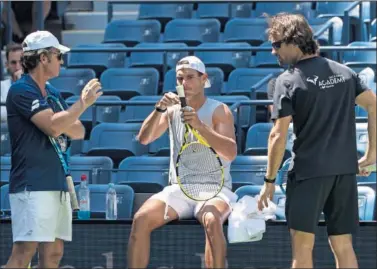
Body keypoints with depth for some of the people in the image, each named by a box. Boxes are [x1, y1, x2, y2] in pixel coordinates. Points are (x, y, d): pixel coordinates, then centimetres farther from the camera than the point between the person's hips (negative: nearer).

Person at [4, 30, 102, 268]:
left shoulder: (53, 94, 17)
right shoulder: (22, 90, -9)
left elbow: (79, 132, 14)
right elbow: (53, 127, -20)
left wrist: (62, 124, -8)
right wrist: (84, 102, -9)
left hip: (57, 184, 9)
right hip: (32, 185, -9)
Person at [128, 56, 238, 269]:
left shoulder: (219, 111, -2)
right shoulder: (173, 110, 10)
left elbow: (231, 153, -16)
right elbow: (144, 139, -2)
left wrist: (200, 126, -29)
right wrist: (159, 109, -19)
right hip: (178, 189, 4)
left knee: (212, 221, -36)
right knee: (141, 219, -21)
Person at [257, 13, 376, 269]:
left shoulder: (289, 80, -8)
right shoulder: (344, 72, 8)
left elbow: (279, 136, -10)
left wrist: (270, 180, -3)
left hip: (309, 171, -5)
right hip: (345, 169, 6)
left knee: (302, 246, -1)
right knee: (343, 246, 9)